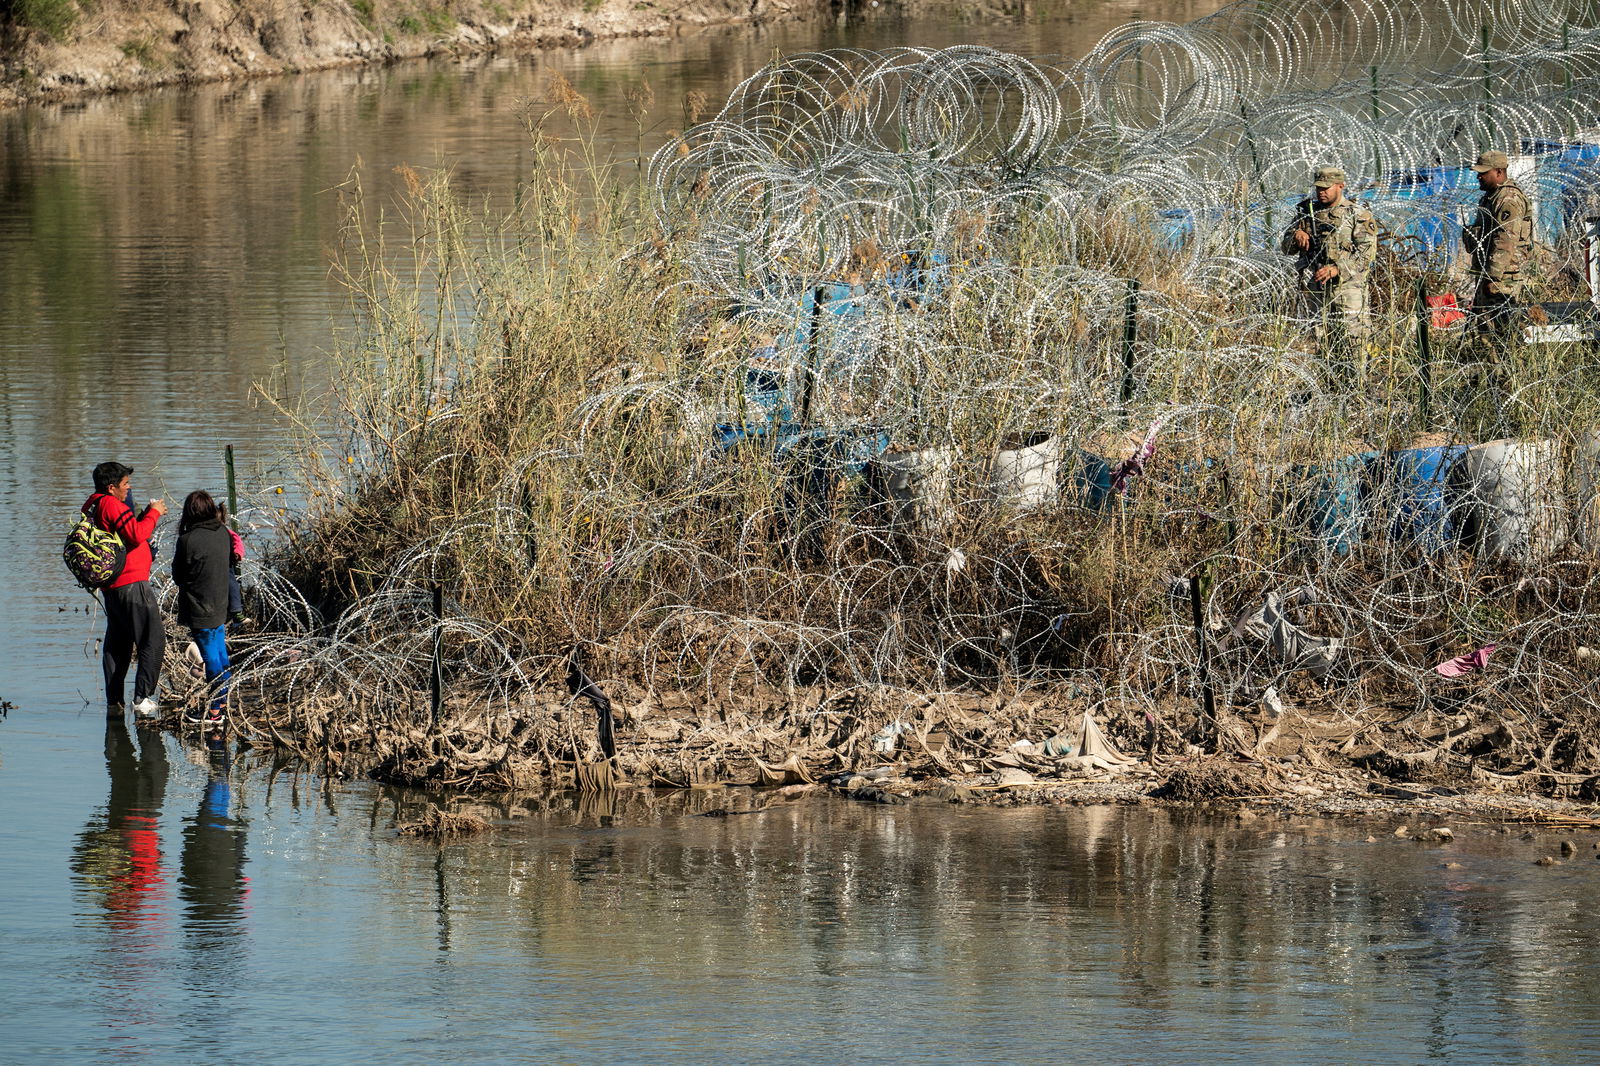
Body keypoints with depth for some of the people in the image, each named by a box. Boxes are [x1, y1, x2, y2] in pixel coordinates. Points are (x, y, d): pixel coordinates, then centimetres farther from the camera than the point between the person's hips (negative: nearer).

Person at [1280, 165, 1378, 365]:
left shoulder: (1358, 215, 2)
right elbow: (1287, 248, 19)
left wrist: (1336, 269, -19)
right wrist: (1296, 236, -5)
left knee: (1353, 339, -12)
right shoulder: (1306, 212, 16)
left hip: (1346, 285, -4)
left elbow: (1366, 252, -7)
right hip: (1313, 287, 4)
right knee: (1322, 342, 3)